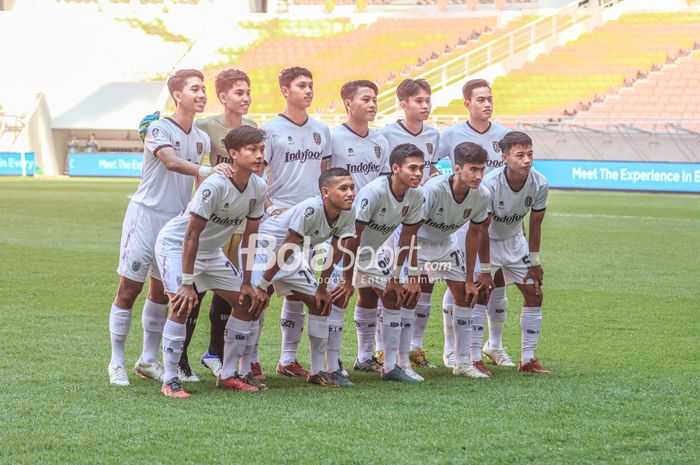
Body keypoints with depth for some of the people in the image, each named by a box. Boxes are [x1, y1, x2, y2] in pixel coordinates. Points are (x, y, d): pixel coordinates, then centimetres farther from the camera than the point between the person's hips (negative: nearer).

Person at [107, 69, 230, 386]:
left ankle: (148, 360, 21)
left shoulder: (201, 138, 9)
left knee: (161, 290, 11)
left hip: (178, 219, 6)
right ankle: (117, 363, 2)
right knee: (129, 288, -4)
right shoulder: (159, 129, -11)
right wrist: (206, 171, -42)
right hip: (146, 214, -6)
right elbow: (171, 161, -30)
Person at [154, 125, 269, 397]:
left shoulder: (258, 188, -10)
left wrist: (247, 283, -1)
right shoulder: (215, 186, -32)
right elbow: (192, 235, -30)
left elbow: (250, 237, -1)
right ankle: (170, 381, -17)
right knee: (182, 305, -25)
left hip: (211, 251, 8)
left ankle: (228, 375, 16)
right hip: (175, 244, -8)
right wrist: (187, 284, -30)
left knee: (247, 302, 5)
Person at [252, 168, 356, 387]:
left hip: (293, 256, 8)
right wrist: (263, 285, -23)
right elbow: (286, 249, -29)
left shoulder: (348, 215, -12)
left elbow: (335, 254, -1)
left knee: (320, 303, 5)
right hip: (265, 245, -8)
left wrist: (322, 288, 3)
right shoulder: (311, 210, -34)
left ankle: (318, 371, 13)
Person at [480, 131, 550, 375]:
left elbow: (535, 224, -4)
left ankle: (527, 359, 9)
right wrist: (485, 270, -24)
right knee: (481, 294, -16)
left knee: (534, 294, 1)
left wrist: (535, 262, 0)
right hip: (486, 242, -5)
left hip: (514, 239, 5)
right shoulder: (490, 184, -32)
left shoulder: (539, 184, -18)